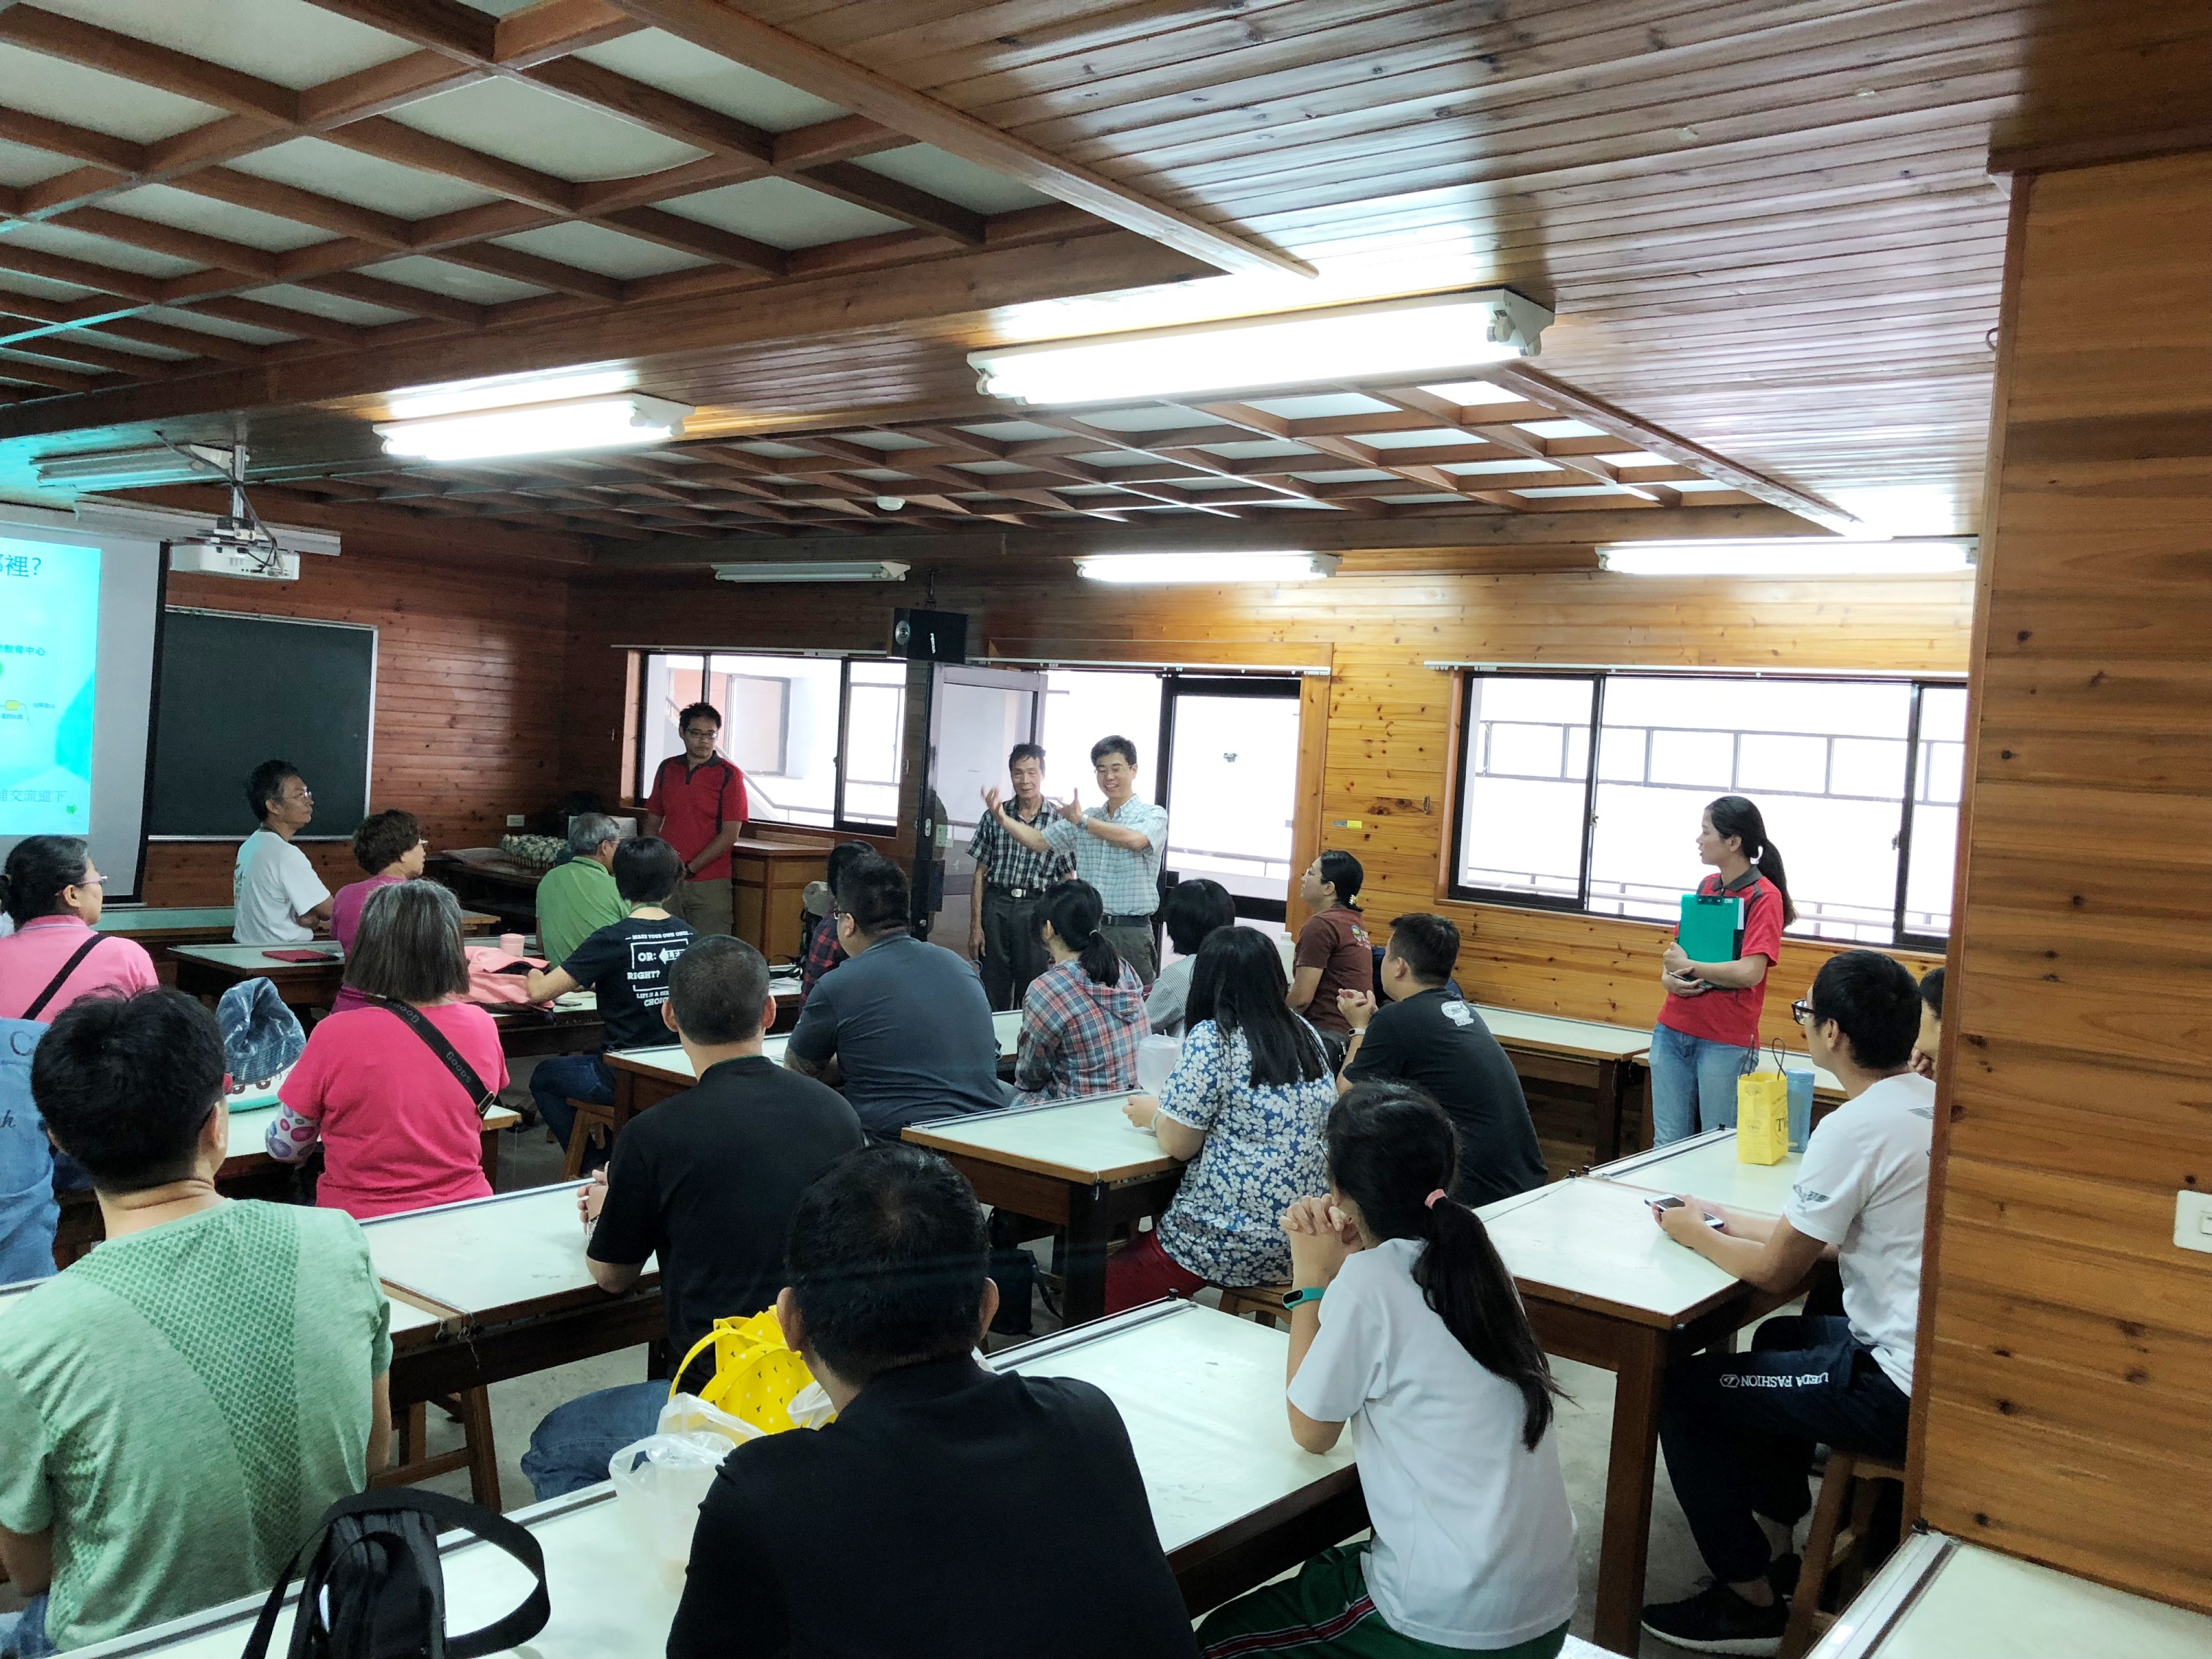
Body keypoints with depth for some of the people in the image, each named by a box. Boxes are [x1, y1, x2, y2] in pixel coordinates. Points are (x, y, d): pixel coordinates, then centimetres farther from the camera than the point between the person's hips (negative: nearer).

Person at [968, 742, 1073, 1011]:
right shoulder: (993, 817, 5)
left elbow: (1069, 880, 4)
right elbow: (980, 874, 8)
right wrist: (975, 926, 2)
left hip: (1037, 911, -1)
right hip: (996, 907, 2)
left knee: (1032, 999, 4)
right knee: (992, 997, 6)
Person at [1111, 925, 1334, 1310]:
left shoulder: (1211, 1037, -14)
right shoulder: (1307, 1036, 6)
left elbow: (1178, 1144, -14)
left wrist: (1152, 1115, 9)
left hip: (1229, 1243, -7)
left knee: (1106, 1288, 10)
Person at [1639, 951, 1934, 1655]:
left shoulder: (1854, 1127, -22)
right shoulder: (1932, 1102, 5)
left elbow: (1776, 1271, -12)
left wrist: (1696, 1234, 5)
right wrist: (1728, 1220, 15)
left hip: (1903, 1392, -10)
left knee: (1684, 1391, 0)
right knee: (1780, 1337, 31)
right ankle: (1781, 1527, 41)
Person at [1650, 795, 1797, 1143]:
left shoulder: (1764, 897, -10)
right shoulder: (1706, 887, 11)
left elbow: (1749, 972, -20)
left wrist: (1687, 967, -9)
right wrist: (1668, 977, -3)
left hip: (1726, 1042, -6)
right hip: (1674, 1030, 7)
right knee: (1668, 1143, 10)